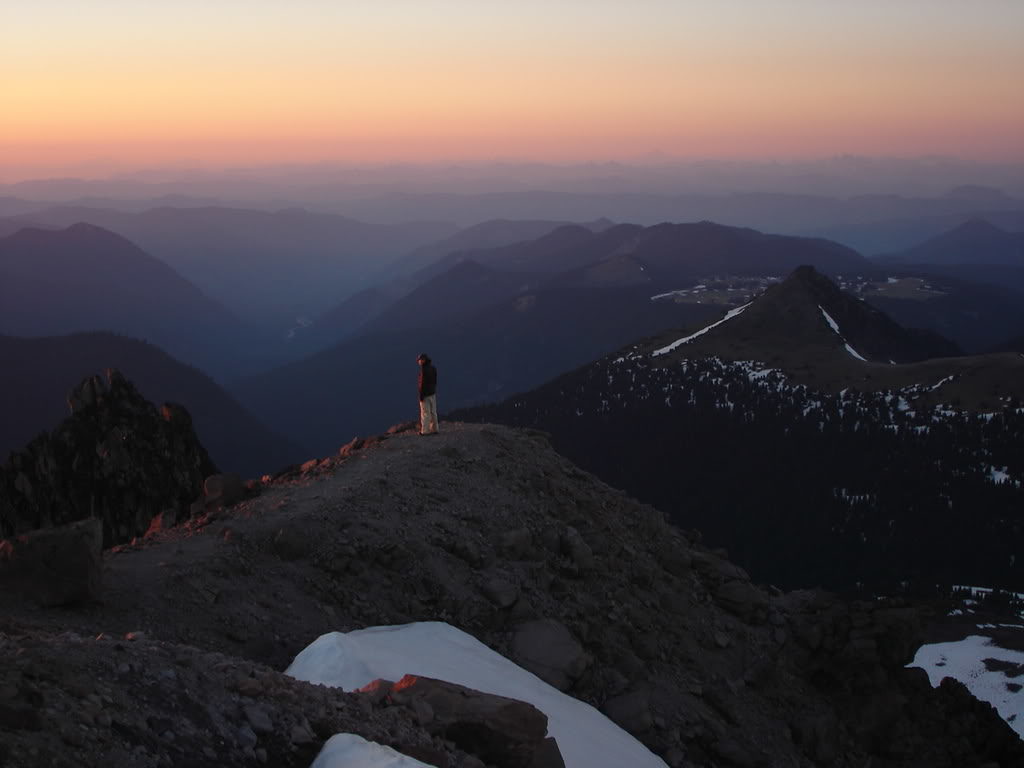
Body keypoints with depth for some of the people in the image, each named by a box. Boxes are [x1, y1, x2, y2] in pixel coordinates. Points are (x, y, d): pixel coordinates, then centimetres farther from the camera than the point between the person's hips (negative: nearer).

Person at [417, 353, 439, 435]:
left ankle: (425, 430, 2)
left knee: (425, 413, -2)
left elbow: (423, 382, -21)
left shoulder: (424, 369, -20)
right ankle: (434, 429, 16)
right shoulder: (433, 368, 6)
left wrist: (421, 395, -17)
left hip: (425, 394, -8)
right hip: (433, 393, 8)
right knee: (433, 412, 12)